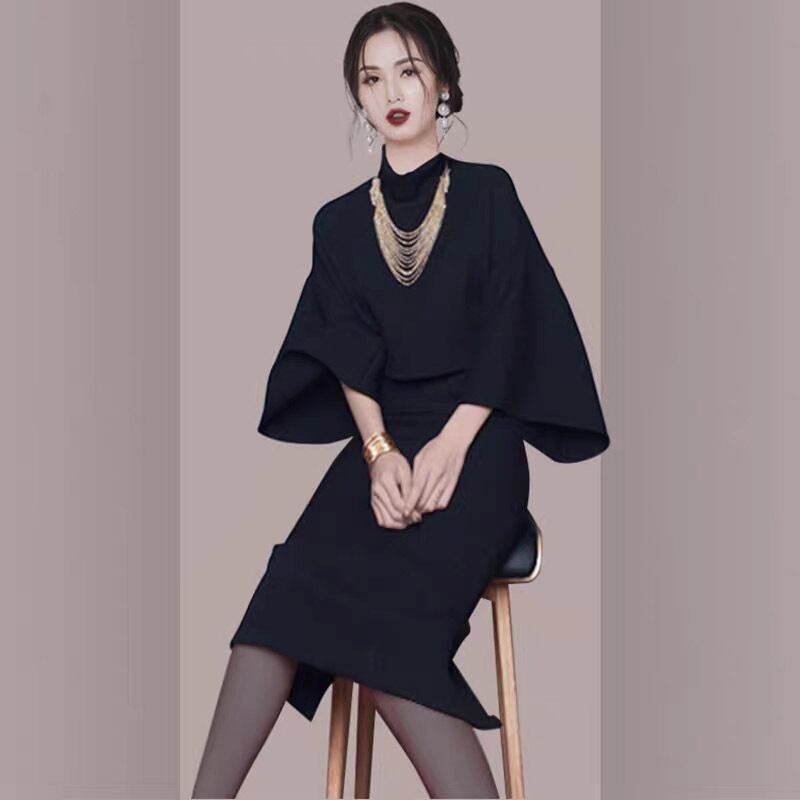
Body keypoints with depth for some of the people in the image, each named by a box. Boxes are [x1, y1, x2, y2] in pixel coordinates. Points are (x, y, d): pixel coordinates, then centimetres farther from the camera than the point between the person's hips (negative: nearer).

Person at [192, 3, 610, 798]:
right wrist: (380, 451, -15)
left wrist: (448, 448, -14)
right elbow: (347, 353, 3)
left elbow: (507, 333, -1)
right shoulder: (339, 221, 15)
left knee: (380, 604, -28)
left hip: (475, 440, -2)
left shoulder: (488, 193, 8)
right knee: (294, 591, -24)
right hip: (380, 441, 3)